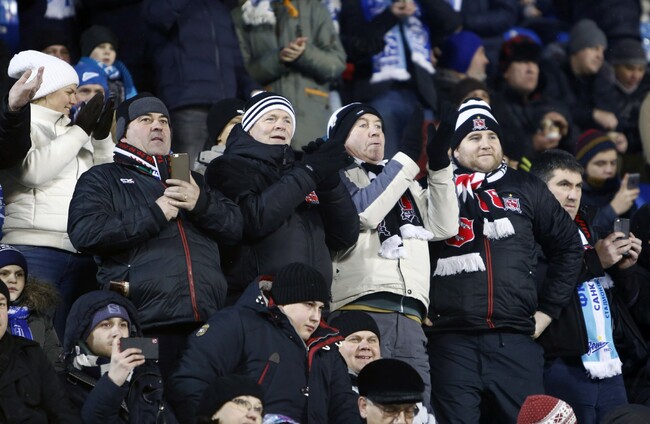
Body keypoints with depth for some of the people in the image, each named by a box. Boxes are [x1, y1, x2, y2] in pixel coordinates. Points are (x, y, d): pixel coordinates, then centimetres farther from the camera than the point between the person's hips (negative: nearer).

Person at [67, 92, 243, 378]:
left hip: (206, 325, 4)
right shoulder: (102, 180, 13)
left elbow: (237, 226, 16)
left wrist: (202, 204, -5)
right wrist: (154, 214, -7)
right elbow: (85, 232, -6)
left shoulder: (192, 181, 28)